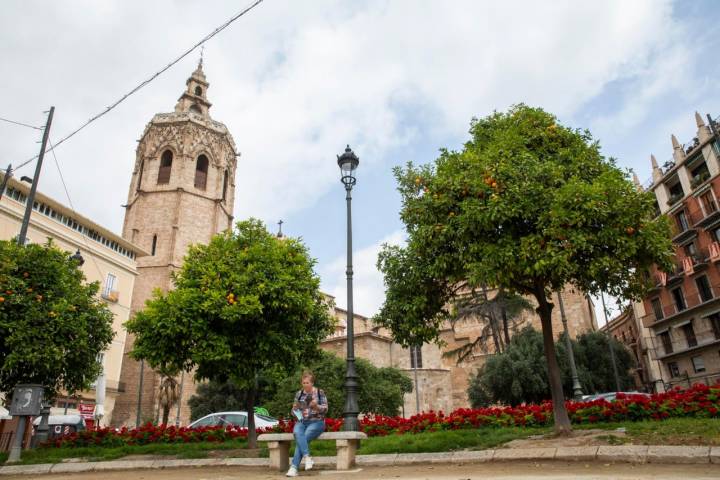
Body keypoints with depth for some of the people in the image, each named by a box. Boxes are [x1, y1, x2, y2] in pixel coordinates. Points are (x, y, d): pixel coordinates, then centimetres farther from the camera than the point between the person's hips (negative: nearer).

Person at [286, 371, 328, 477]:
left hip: (316, 422, -3)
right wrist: (295, 409, -9)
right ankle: (307, 457, -42)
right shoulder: (299, 394, 11)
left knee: (304, 437, -30)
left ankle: (294, 467, -28)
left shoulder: (320, 392, 2)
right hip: (301, 422, 3)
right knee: (297, 433, -33)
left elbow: (325, 409, -2)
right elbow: (294, 413, 15)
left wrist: (316, 406, -22)